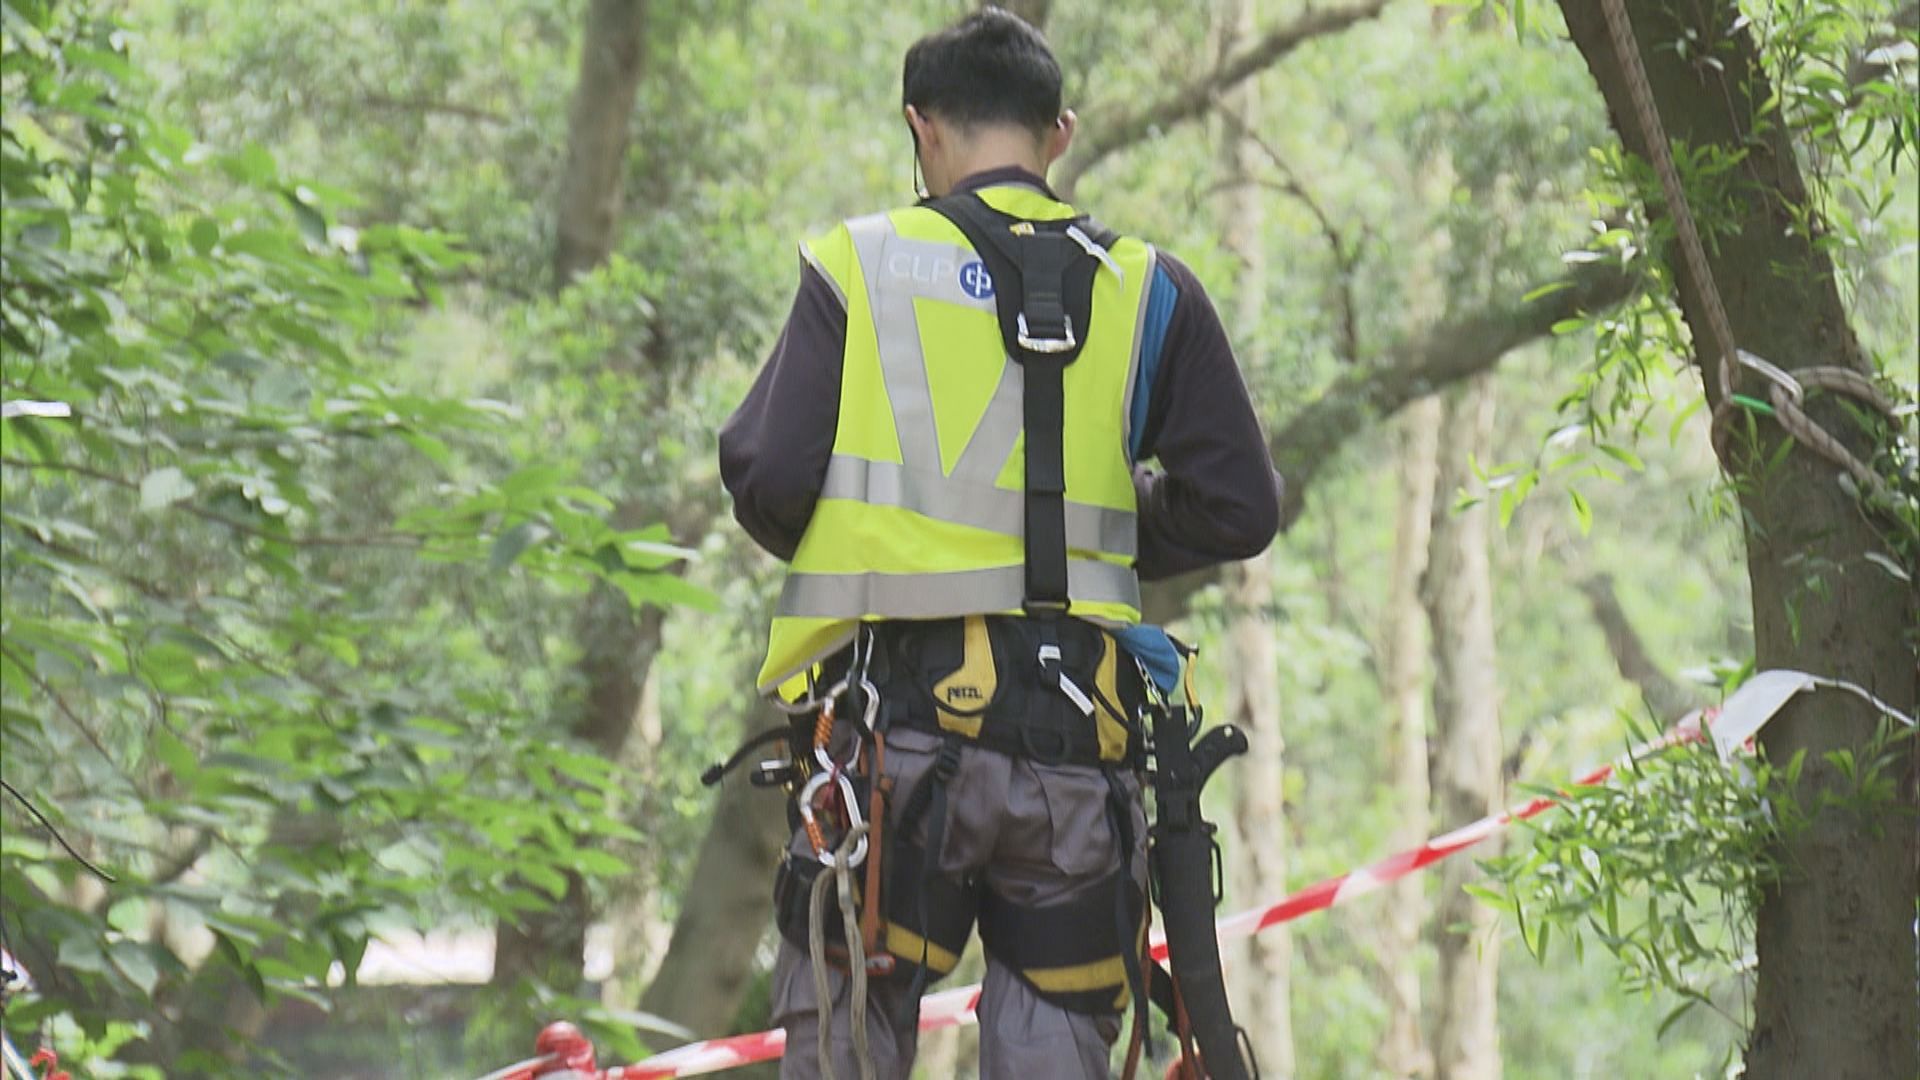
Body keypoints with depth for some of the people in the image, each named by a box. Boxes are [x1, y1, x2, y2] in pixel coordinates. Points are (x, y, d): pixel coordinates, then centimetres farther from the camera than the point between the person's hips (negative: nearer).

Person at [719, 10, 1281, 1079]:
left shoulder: (858, 267, 1)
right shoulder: (1148, 289, 7)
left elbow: (768, 477, -6)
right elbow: (1239, 507, 5)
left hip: (900, 719, -2)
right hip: (1079, 735, 2)